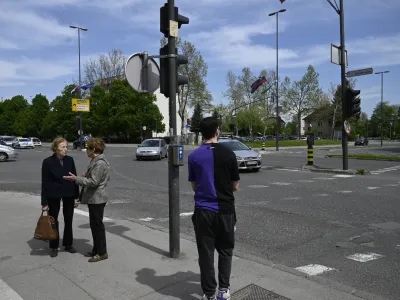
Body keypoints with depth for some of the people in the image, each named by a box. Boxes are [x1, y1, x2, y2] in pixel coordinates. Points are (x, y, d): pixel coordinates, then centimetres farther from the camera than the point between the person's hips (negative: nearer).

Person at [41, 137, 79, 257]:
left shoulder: (70, 160, -3)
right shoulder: (48, 162, -11)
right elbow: (45, 182, -10)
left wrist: (76, 195, 1)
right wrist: (44, 201, -10)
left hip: (69, 194, 3)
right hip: (53, 195, -3)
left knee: (68, 220, 12)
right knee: (53, 220, 10)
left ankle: (68, 244, 27)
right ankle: (54, 246, 24)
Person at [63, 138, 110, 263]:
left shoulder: (99, 163, -20)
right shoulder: (98, 161, 13)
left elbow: (93, 182, -23)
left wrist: (76, 179, -18)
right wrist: (87, 175, 14)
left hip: (97, 199, -10)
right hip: (94, 198, 10)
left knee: (97, 224, -1)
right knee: (94, 224, 16)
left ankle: (102, 252, 10)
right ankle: (96, 250, 27)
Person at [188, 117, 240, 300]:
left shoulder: (193, 156, -3)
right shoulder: (228, 154, -7)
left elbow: (194, 186, 4)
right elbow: (235, 186, 0)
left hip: (203, 210, 0)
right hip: (225, 210, 0)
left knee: (206, 253, 9)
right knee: (225, 250, 17)